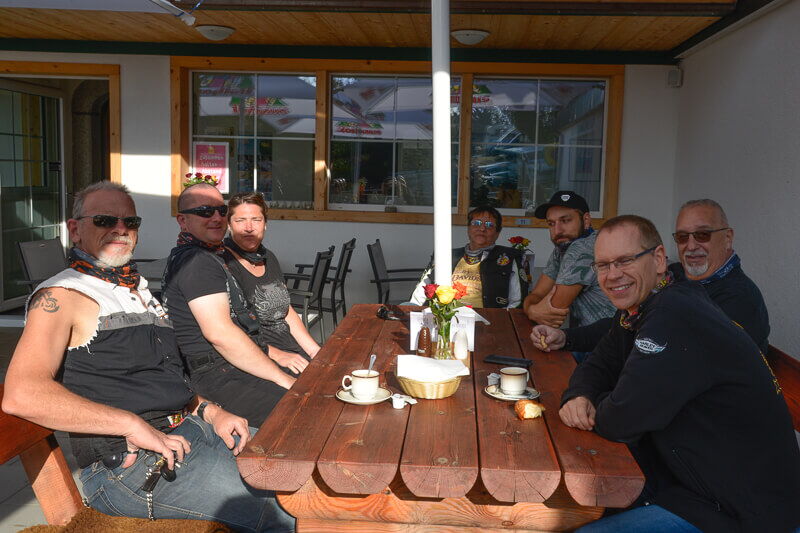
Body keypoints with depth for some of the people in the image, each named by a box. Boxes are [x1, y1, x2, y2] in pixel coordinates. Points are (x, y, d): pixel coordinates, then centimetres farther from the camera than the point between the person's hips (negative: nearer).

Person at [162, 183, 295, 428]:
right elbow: (219, 333, -22)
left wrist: (273, 354, 18)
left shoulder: (208, 258, 22)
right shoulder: (196, 261, -13)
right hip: (217, 379, -11)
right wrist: (281, 377, -17)